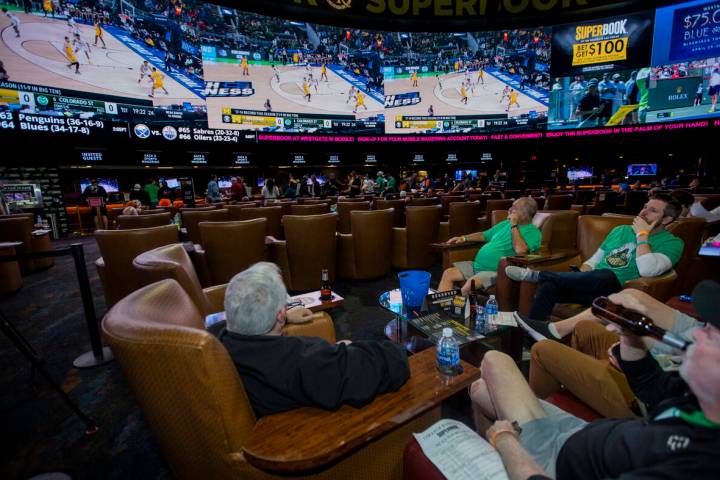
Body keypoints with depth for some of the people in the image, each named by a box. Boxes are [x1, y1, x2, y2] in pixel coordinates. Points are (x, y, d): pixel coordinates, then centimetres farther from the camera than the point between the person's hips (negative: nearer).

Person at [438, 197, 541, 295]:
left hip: (496, 271, -8)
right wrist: (464, 238, 18)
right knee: (448, 274, -8)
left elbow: (520, 250, -25)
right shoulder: (506, 223, 19)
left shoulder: (533, 232, -4)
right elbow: (485, 235, 31)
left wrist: (514, 225, -15)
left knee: (470, 283, -34)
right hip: (477, 264, 8)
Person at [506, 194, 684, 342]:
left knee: (606, 276, -39)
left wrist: (642, 234, -8)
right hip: (593, 286, 5)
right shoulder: (620, 230, 19)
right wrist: (581, 280, -1)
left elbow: (647, 270, -19)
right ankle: (533, 338, -29)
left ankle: (536, 275, -32)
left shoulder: (672, 243, 2)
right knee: (548, 287, -25)